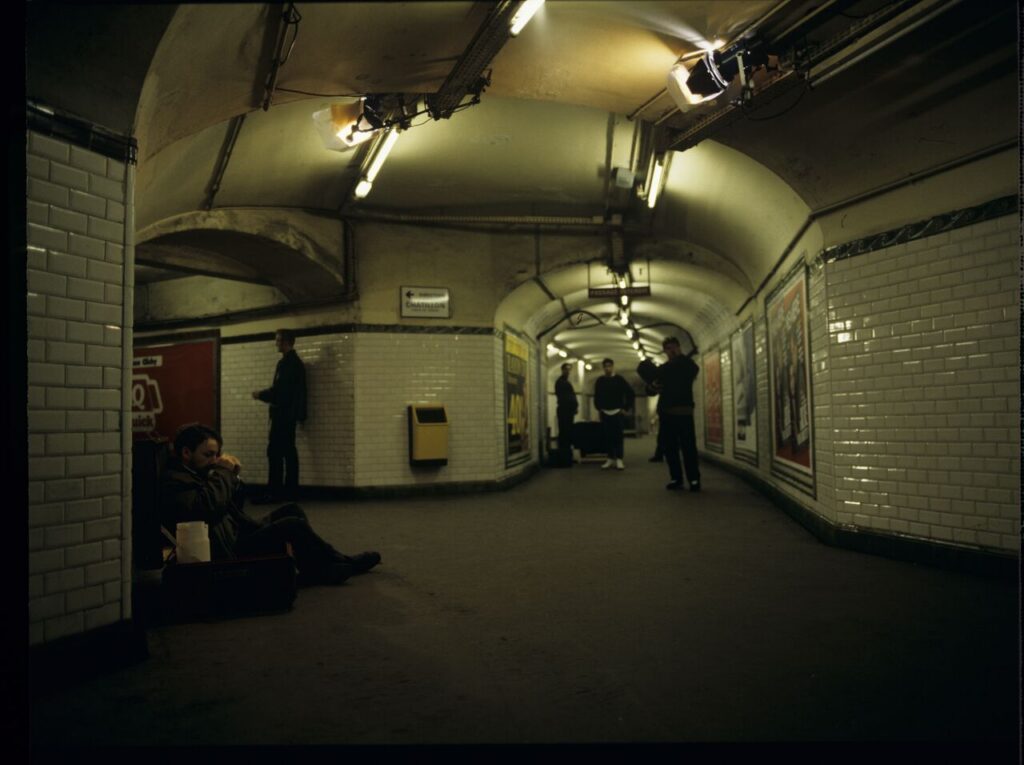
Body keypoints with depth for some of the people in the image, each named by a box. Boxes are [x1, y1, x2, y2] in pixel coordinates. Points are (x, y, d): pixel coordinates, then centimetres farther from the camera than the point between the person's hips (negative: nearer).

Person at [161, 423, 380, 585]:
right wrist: (223, 470, -17)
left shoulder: (197, 473, 16)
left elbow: (236, 506, 19)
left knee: (292, 511, 4)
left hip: (240, 536, 11)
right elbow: (210, 505, -33)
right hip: (228, 555, -10)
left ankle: (315, 569, 3)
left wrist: (233, 476, 2)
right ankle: (342, 564, 1)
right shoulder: (173, 482, -14)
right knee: (294, 526, -18)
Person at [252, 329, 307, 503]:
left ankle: (273, 492, -11)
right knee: (288, 451, 9)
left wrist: (260, 395, -6)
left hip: (283, 413, -10)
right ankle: (289, 491, 11)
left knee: (275, 452, -10)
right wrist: (264, 394, 10)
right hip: (289, 413, 10)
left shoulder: (287, 362, -13)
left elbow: (280, 390, -19)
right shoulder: (294, 361, 17)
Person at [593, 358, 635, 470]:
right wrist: (599, 408, 7)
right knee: (608, 436, 3)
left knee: (618, 436, -4)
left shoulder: (619, 379, -2)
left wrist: (626, 408, -3)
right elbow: (596, 396, 16)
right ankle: (610, 459, 10)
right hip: (604, 413, 2)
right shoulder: (599, 381, 5)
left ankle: (619, 459, -1)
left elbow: (631, 393, -1)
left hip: (617, 412, -2)